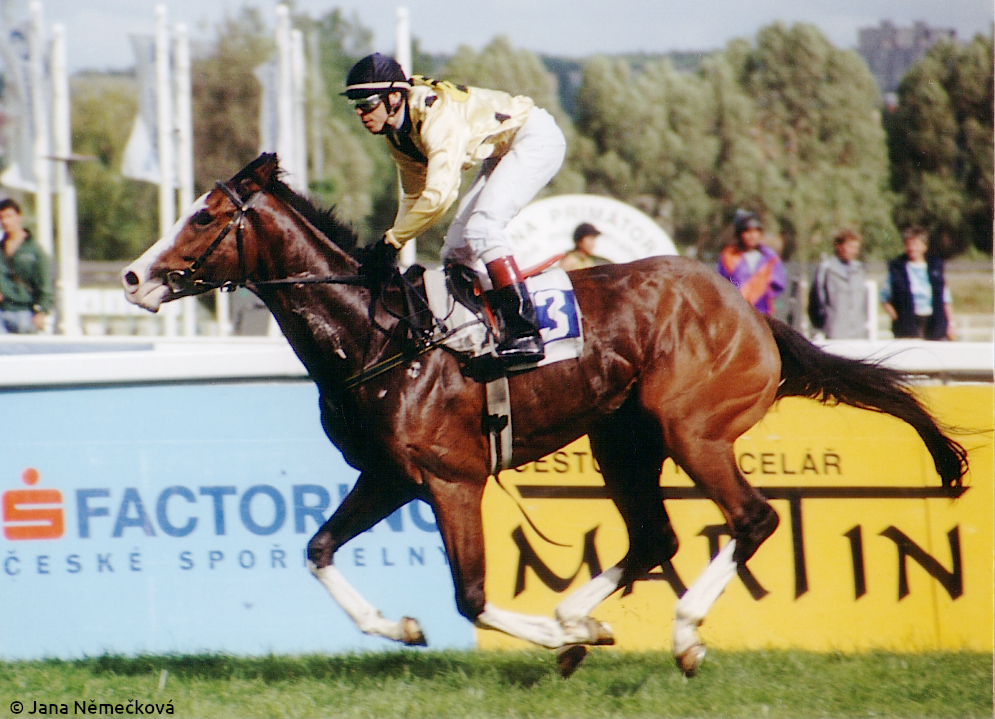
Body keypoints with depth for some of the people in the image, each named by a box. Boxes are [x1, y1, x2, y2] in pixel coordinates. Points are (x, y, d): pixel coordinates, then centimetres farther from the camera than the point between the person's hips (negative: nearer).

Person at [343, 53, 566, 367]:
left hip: (537, 139, -10)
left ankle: (524, 332, -29)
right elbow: (414, 196, 12)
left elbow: (438, 196, -38)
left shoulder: (435, 115, -31)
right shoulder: (397, 134, -1)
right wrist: (389, 253, 1)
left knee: (481, 226, -25)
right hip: (502, 152, 10)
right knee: (457, 246, 4)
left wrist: (392, 240, -30)